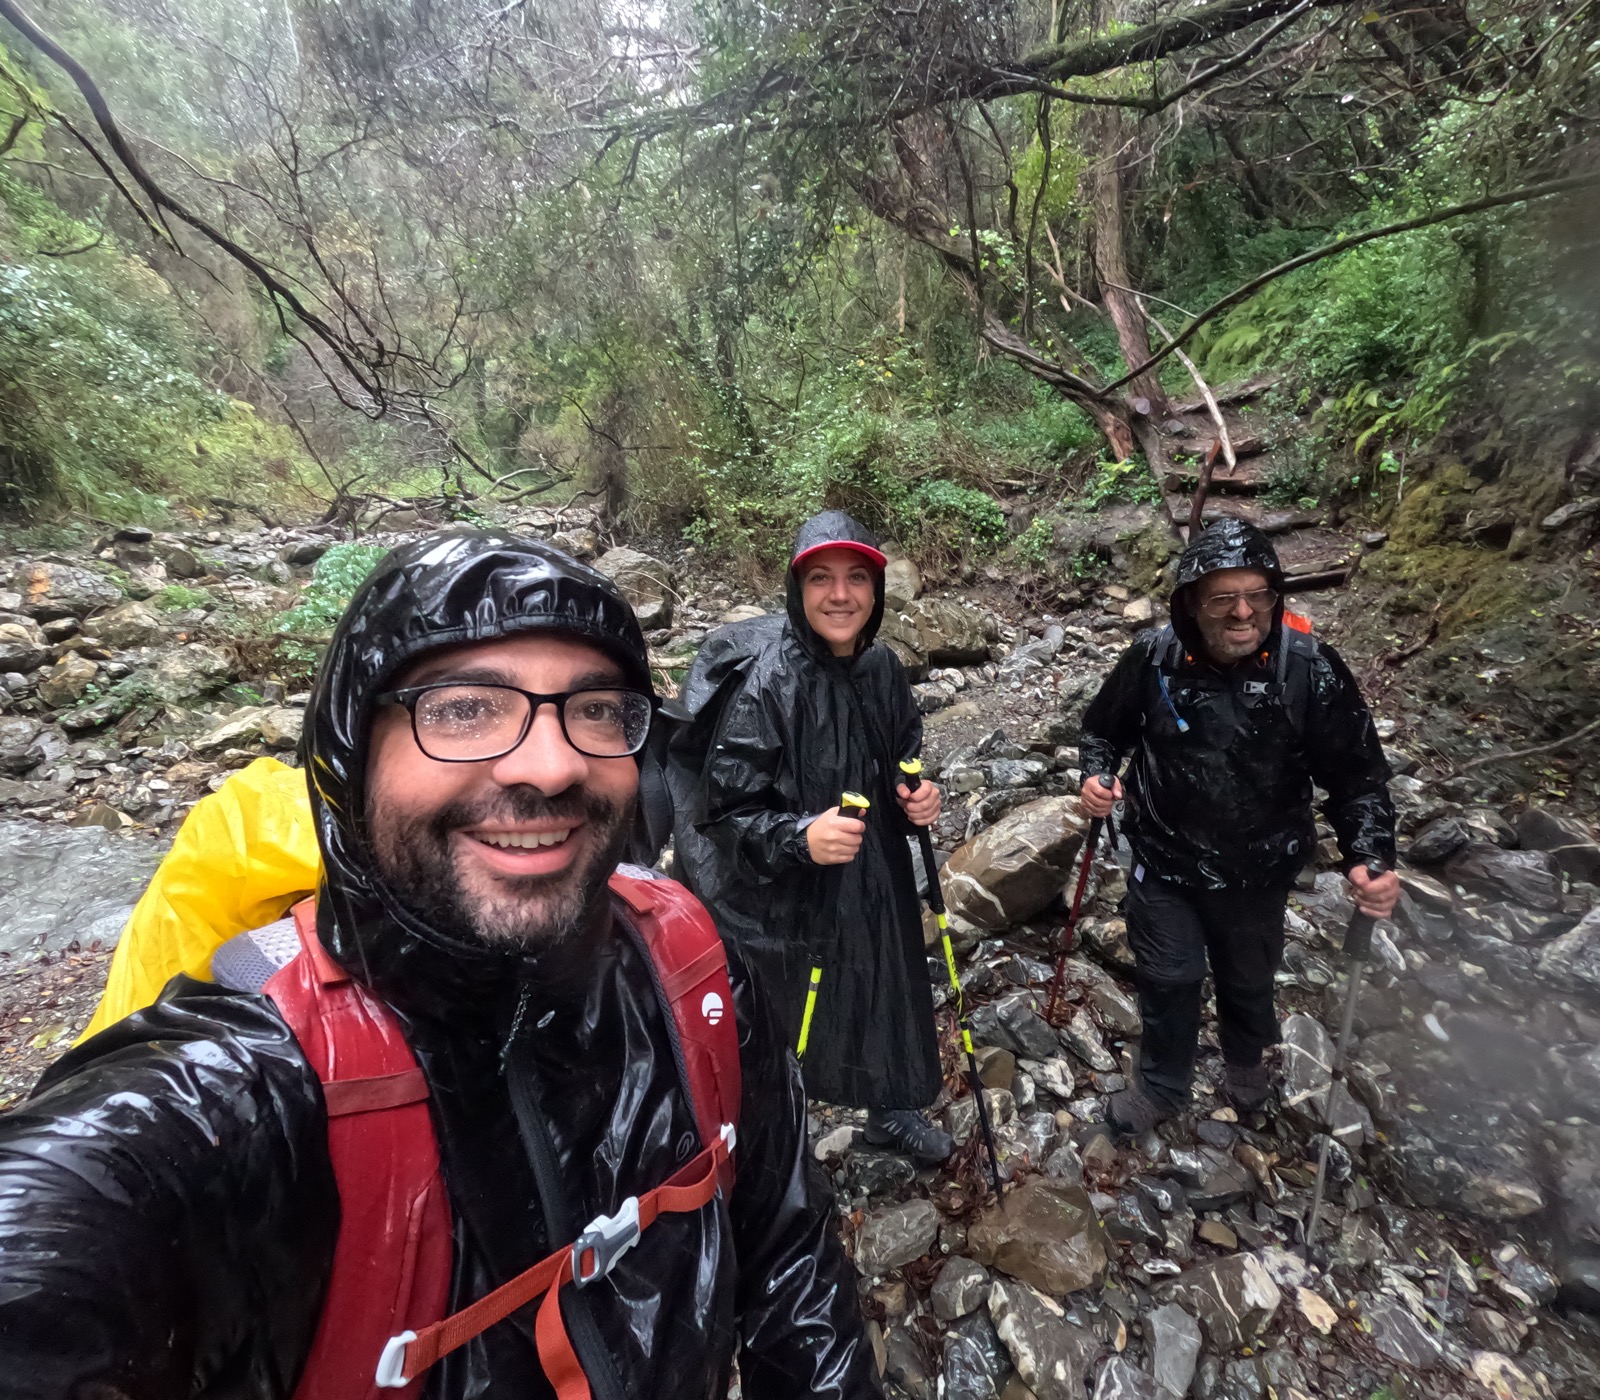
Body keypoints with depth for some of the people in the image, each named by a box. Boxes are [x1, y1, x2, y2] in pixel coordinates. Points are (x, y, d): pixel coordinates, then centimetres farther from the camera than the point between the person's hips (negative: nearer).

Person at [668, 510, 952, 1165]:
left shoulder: (882, 668, -4)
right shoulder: (765, 680, -24)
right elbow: (725, 808, -20)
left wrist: (917, 797, -9)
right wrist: (800, 837, -35)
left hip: (876, 880, 6)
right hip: (783, 899, -6)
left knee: (887, 991, 23)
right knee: (788, 1020, 11)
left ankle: (889, 1111, 54)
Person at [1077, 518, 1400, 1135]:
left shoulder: (1310, 668, -19)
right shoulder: (1153, 657, -17)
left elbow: (1357, 773, -11)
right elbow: (1103, 727, 0)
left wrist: (1371, 858, -25)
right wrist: (1097, 774, -19)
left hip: (1258, 871, 1)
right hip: (1164, 861, 0)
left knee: (1248, 980, 26)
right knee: (1167, 979, 14)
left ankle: (1246, 1061, 60)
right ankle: (1162, 1085, 44)